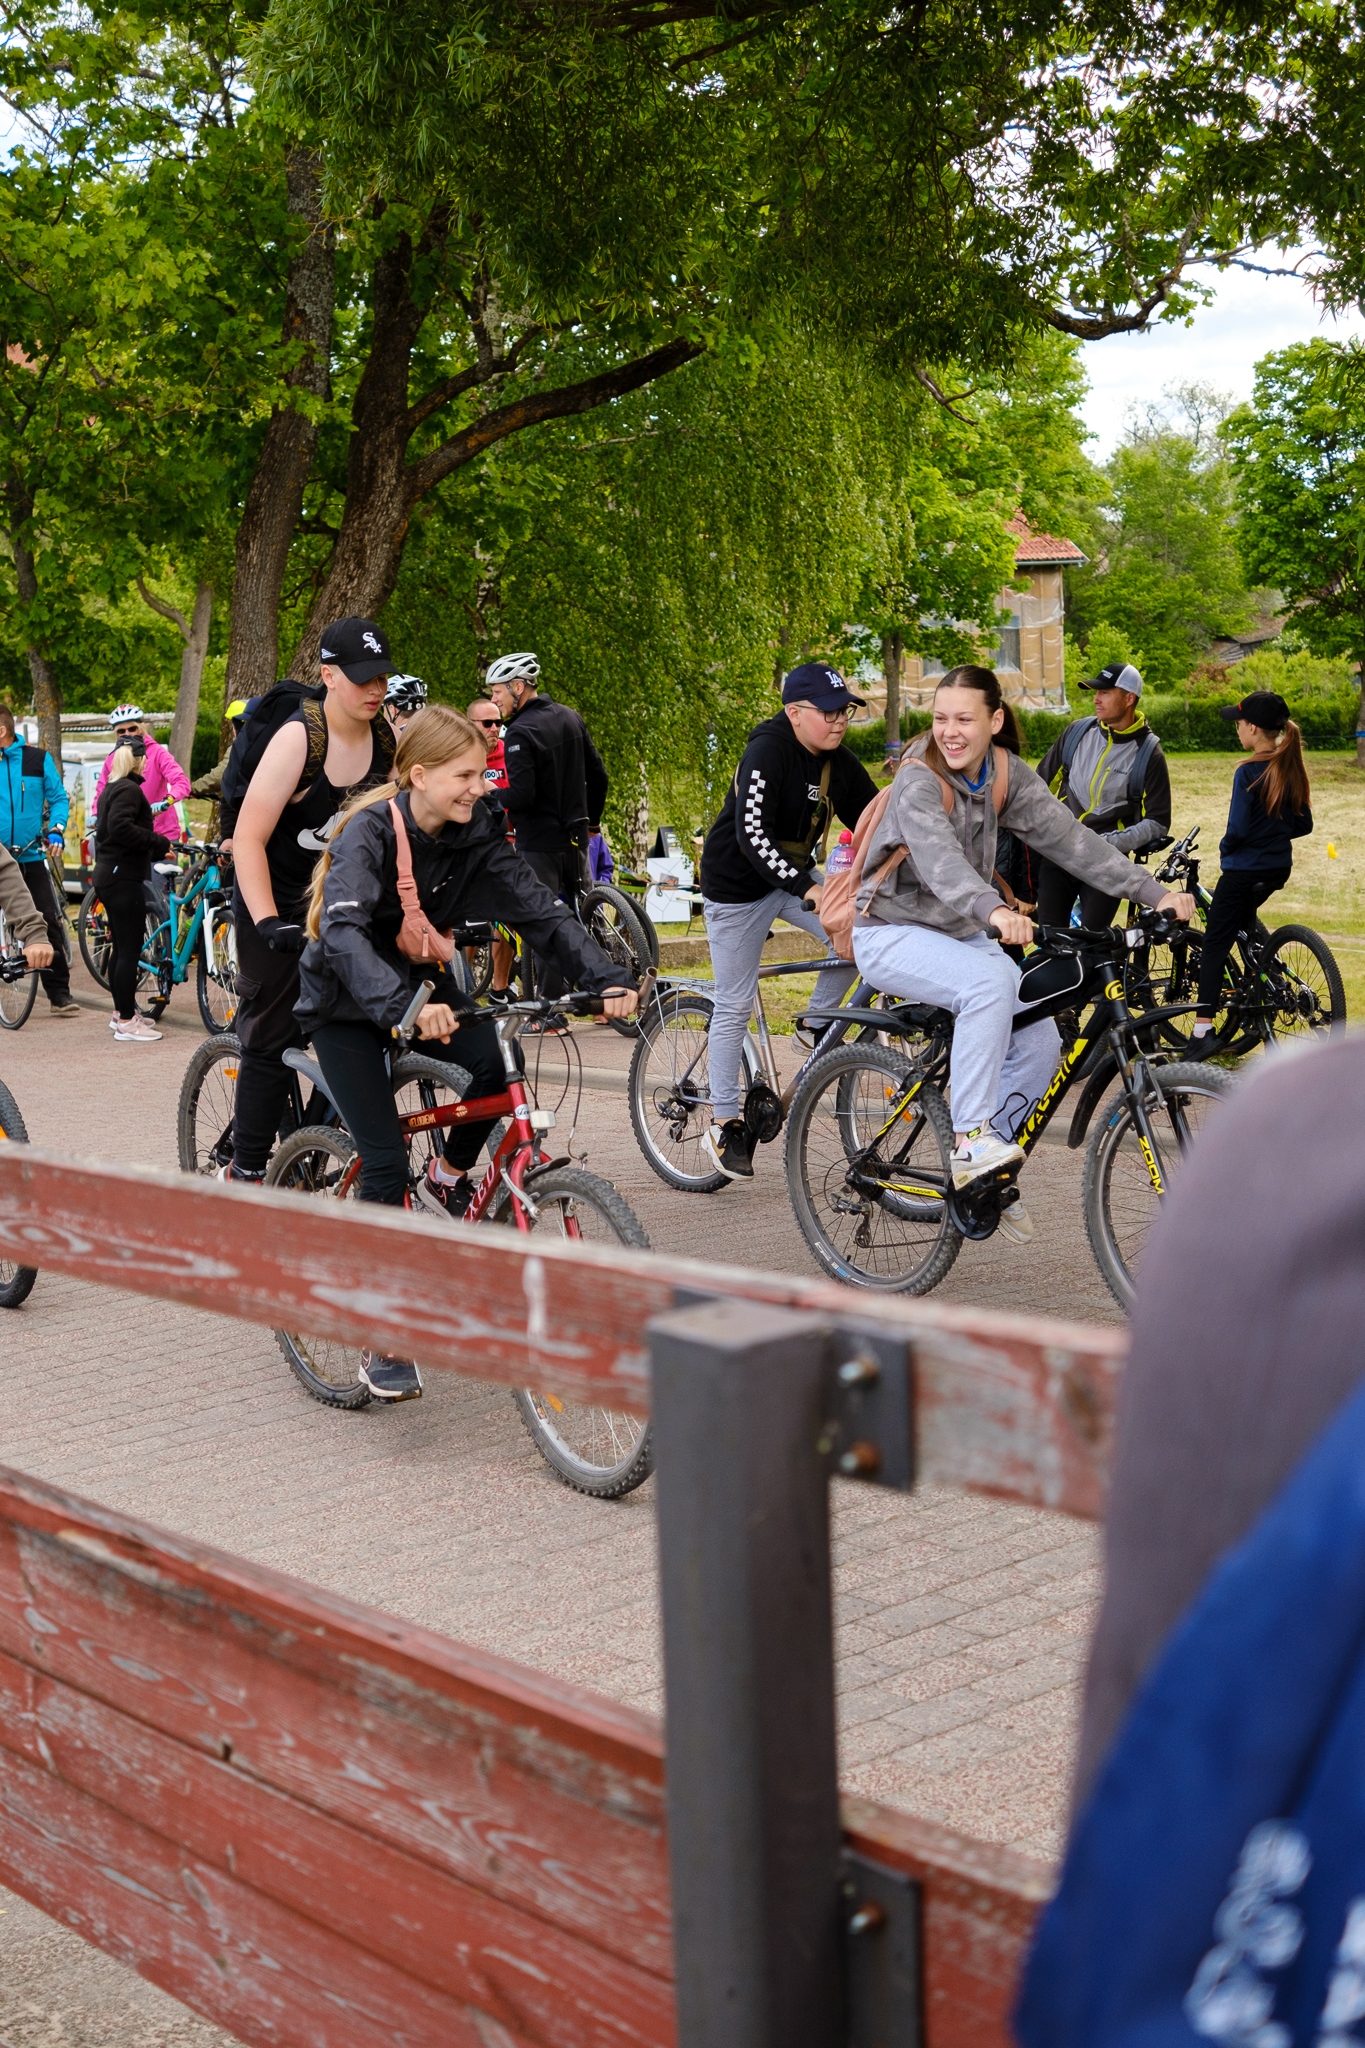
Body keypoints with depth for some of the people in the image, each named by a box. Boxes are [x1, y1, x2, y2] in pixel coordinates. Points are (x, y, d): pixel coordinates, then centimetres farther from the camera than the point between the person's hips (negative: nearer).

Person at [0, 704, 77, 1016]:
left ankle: (59, 993, 6)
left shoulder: (38, 759, 2)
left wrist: (56, 829, -8)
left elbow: (58, 798, 8)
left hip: (31, 857, 0)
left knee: (50, 923, -2)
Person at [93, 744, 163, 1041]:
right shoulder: (129, 790, -13)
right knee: (130, 950, -9)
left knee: (122, 948, 18)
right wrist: (156, 840, -18)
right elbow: (120, 827, -26)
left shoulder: (110, 790, 19)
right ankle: (126, 1023, -9)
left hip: (108, 876, 11)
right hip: (123, 878, -11)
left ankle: (121, 1011, 26)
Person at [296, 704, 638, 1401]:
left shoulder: (476, 832, -10)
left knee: (496, 1065, -26)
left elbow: (537, 908, -16)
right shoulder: (370, 832, -25)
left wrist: (605, 979, -32)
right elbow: (343, 931, -41)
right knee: (386, 1162, -15)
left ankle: (451, 1174, 7)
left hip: (420, 985, 4)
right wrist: (402, 1008, -58)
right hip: (346, 1004, -4)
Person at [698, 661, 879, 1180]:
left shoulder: (840, 764, -2)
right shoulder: (767, 753, -23)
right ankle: (724, 1126, 10)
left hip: (796, 877, 6)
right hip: (739, 885, -6)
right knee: (735, 1006, -1)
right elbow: (752, 834, -33)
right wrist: (807, 889, -42)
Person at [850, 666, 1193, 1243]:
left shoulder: (1007, 773, -2)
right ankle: (971, 1141, -30)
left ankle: (986, 1177, 11)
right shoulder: (919, 779, -21)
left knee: (1040, 1043, -7)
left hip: (962, 934, 7)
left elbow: (1069, 838, -6)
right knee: (990, 981, -35)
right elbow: (938, 857, -40)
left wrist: (1153, 893, -16)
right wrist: (994, 910, -59)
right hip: (893, 933, -7)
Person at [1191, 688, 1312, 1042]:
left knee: (1215, 943, -3)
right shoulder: (1291, 769, 3)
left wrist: (1224, 852, -3)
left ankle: (1202, 1029, -9)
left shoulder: (1249, 773, -19)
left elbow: (1238, 829, -21)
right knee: (1243, 922, 31)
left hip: (1244, 868, -8)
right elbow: (1303, 824, 8)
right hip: (1279, 867, 8)